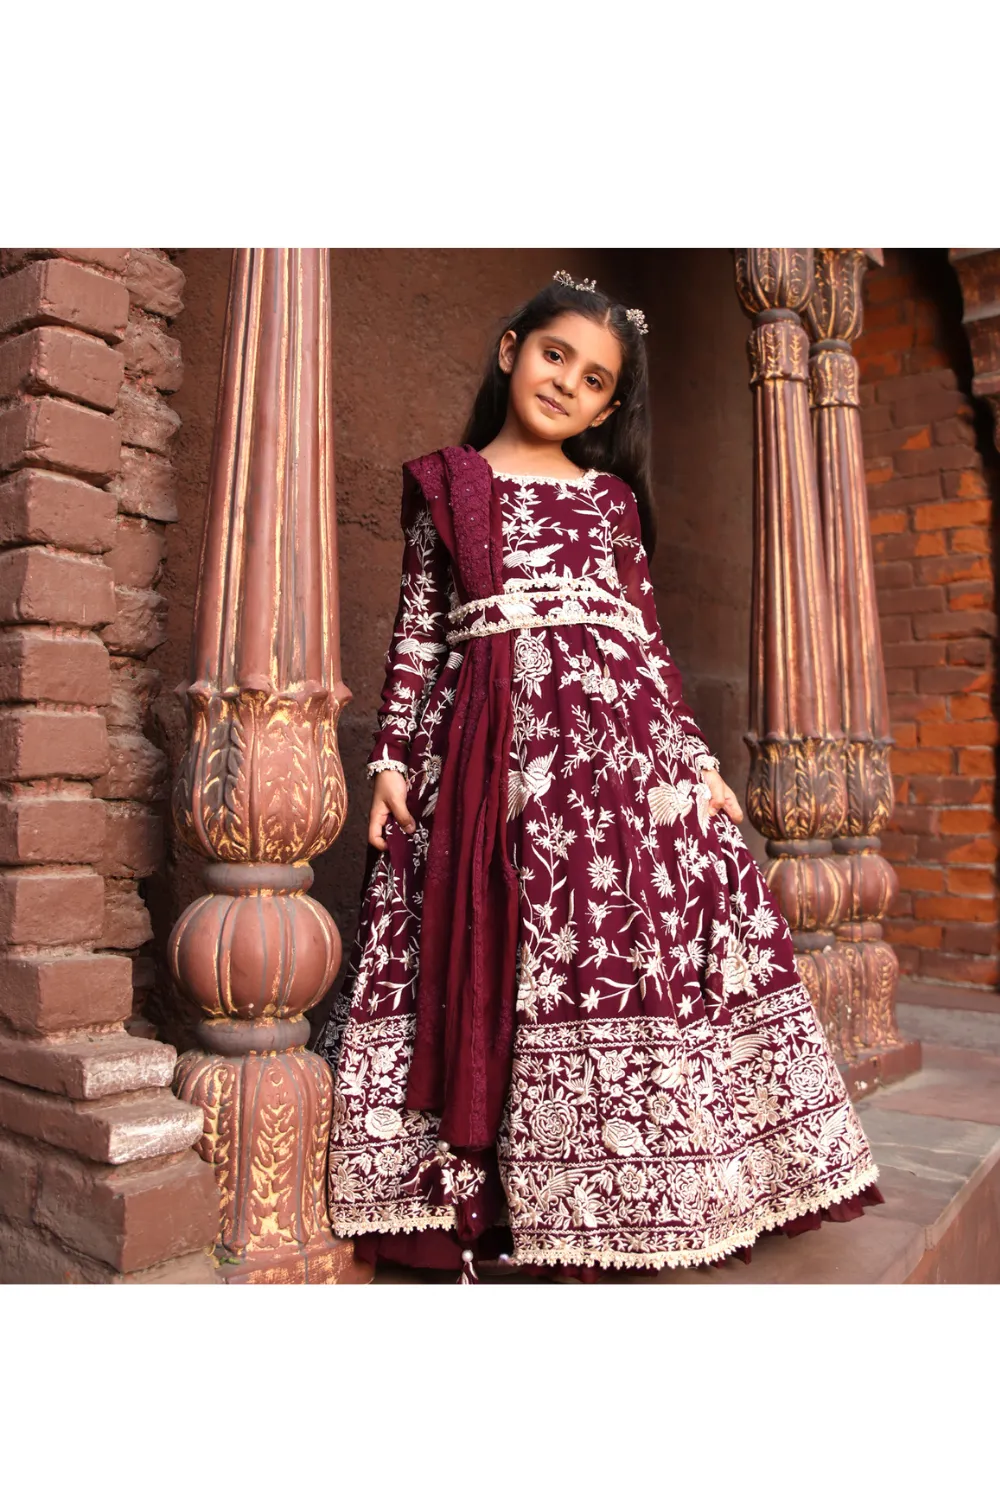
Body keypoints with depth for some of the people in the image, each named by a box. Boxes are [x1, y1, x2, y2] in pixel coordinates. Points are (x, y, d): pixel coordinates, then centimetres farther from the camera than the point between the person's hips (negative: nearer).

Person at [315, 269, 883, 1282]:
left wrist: (697, 759, 7)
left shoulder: (611, 498, 19)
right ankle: (475, 1211, 8)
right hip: (483, 744, -1)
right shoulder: (443, 484, 16)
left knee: (621, 955, -4)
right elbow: (418, 630, 9)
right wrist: (391, 753, 0)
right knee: (482, 964, -3)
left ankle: (608, 1219, 8)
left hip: (614, 733, 1)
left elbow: (649, 638, 14)